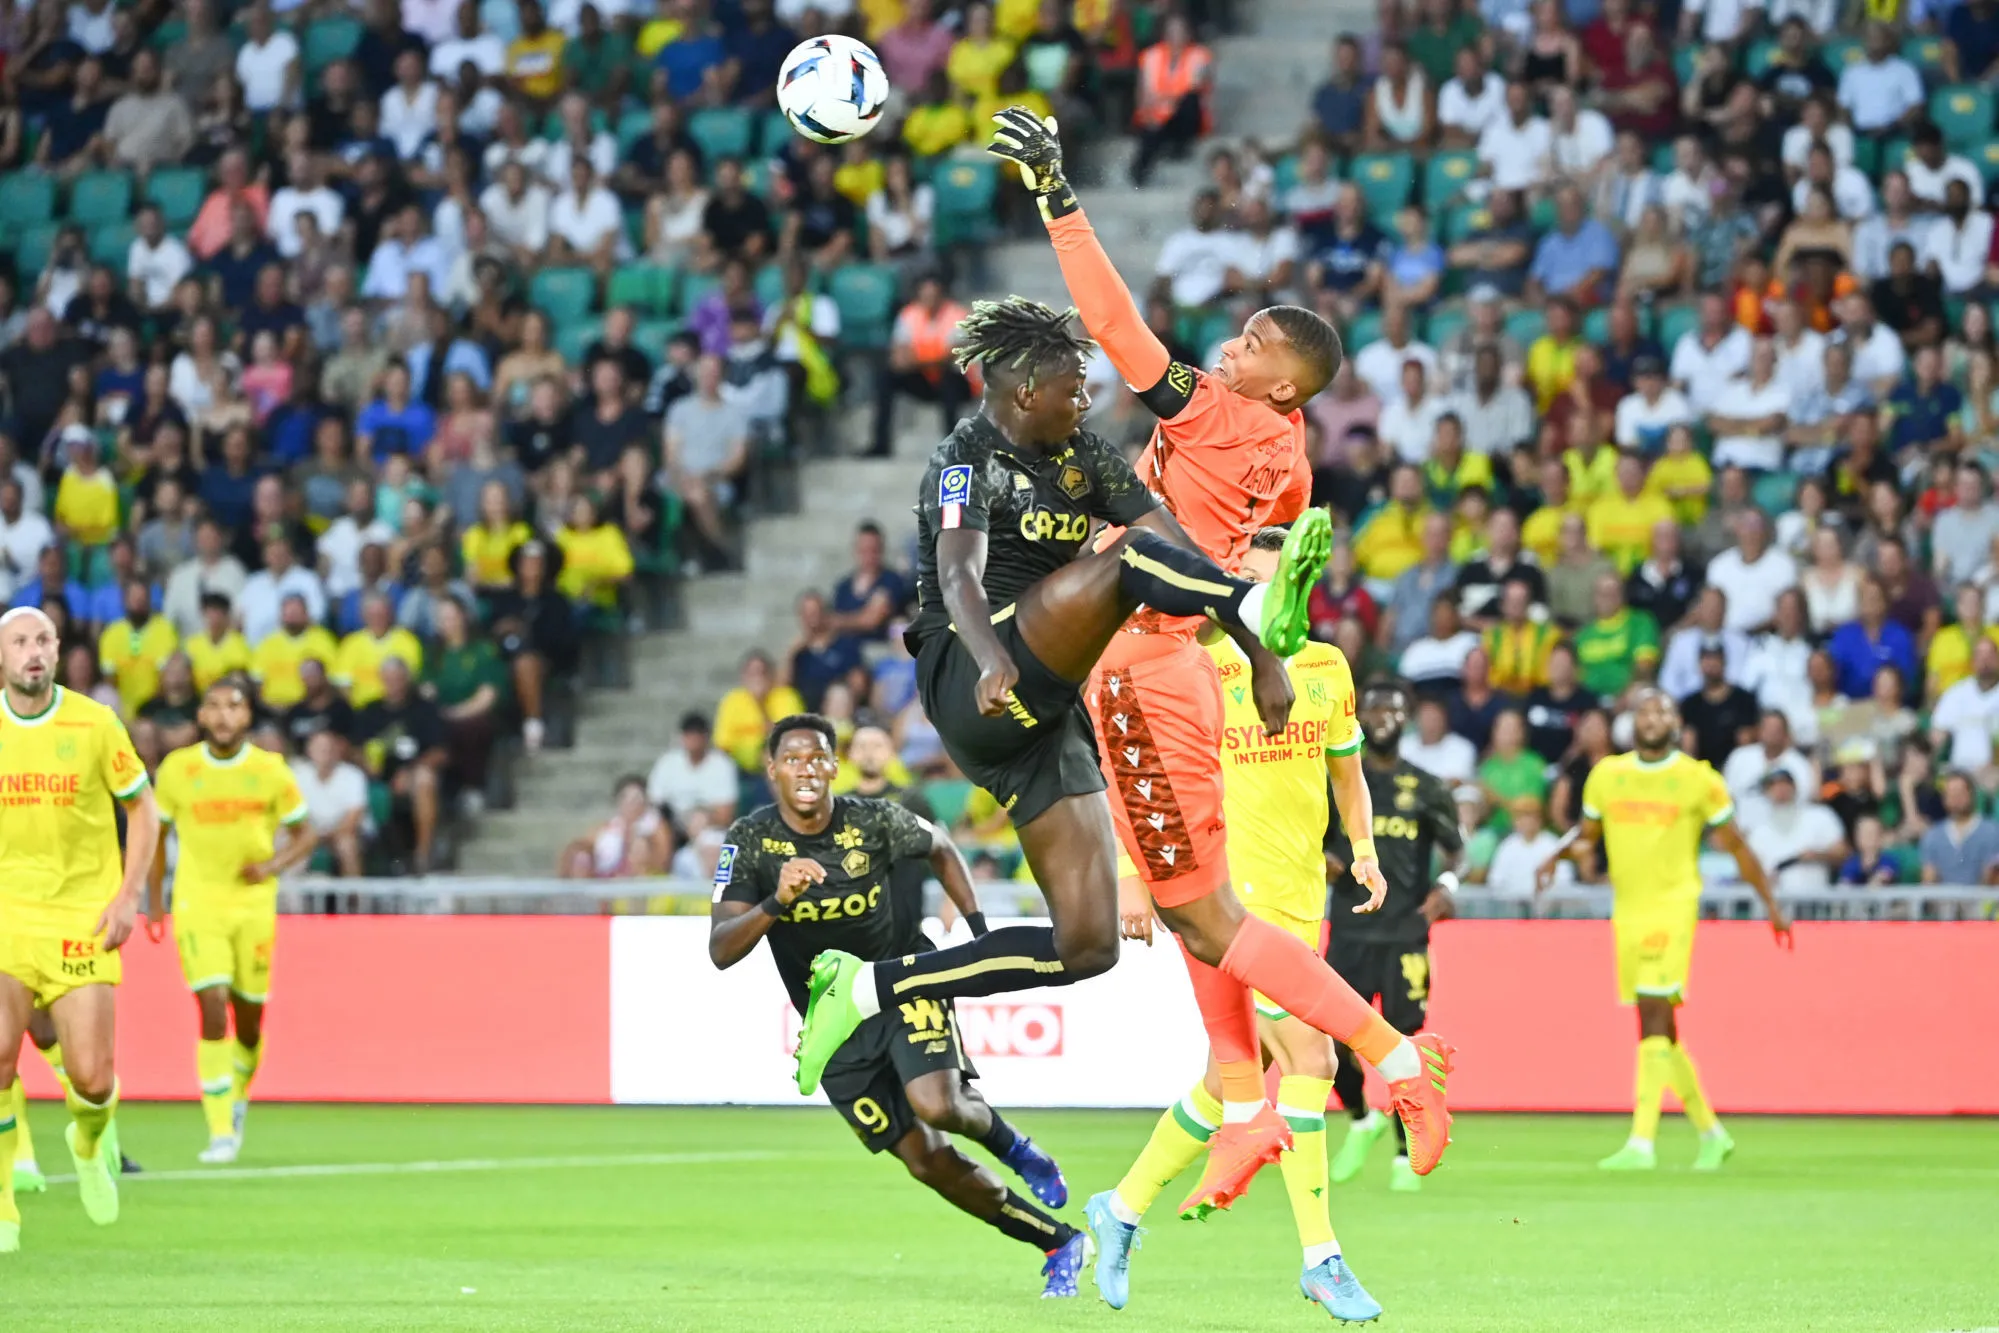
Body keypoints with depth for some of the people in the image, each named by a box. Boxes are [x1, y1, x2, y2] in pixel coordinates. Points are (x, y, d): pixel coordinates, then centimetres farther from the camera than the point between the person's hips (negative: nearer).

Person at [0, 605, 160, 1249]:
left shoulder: (95, 724, -2)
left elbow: (142, 808, 7)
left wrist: (127, 896, -4)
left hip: (82, 921, -1)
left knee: (92, 1080, -6)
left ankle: (88, 1145, 32)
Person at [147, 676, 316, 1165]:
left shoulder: (270, 771, -3)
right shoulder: (177, 769, -1)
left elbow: (304, 836, 6)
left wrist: (272, 866, -13)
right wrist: (154, 899, 11)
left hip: (254, 902, 1)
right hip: (197, 905, -1)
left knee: (248, 1016, 7)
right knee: (212, 1008, -16)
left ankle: (238, 1097, 38)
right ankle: (221, 1131, -15)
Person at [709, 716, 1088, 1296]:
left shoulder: (874, 822, -11)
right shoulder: (749, 841, -13)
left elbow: (940, 848, 12)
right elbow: (721, 951, -21)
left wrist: (979, 928, 3)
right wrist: (775, 903, -39)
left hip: (905, 982, -1)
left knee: (939, 1106, -28)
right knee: (926, 1160, -2)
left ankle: (1005, 1140, 9)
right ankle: (1058, 1243, 12)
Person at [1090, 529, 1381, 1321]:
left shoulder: (1326, 668, 10)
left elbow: (1346, 772, 22)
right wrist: (1130, 877, -8)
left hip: (1301, 895, 7)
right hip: (1230, 888, -7)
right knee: (1306, 1056, -15)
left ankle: (1123, 1209, 27)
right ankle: (1320, 1259, -11)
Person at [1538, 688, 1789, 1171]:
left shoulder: (1698, 779, -2)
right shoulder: (1607, 775, 9)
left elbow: (1736, 847, 6)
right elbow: (1586, 833, 20)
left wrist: (1771, 905, 8)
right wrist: (1556, 856, -1)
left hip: (1672, 908, -5)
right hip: (1626, 909, 5)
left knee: (1653, 1018, -16)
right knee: (1661, 1029, 11)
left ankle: (1642, 1143, -19)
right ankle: (1711, 1132, 26)